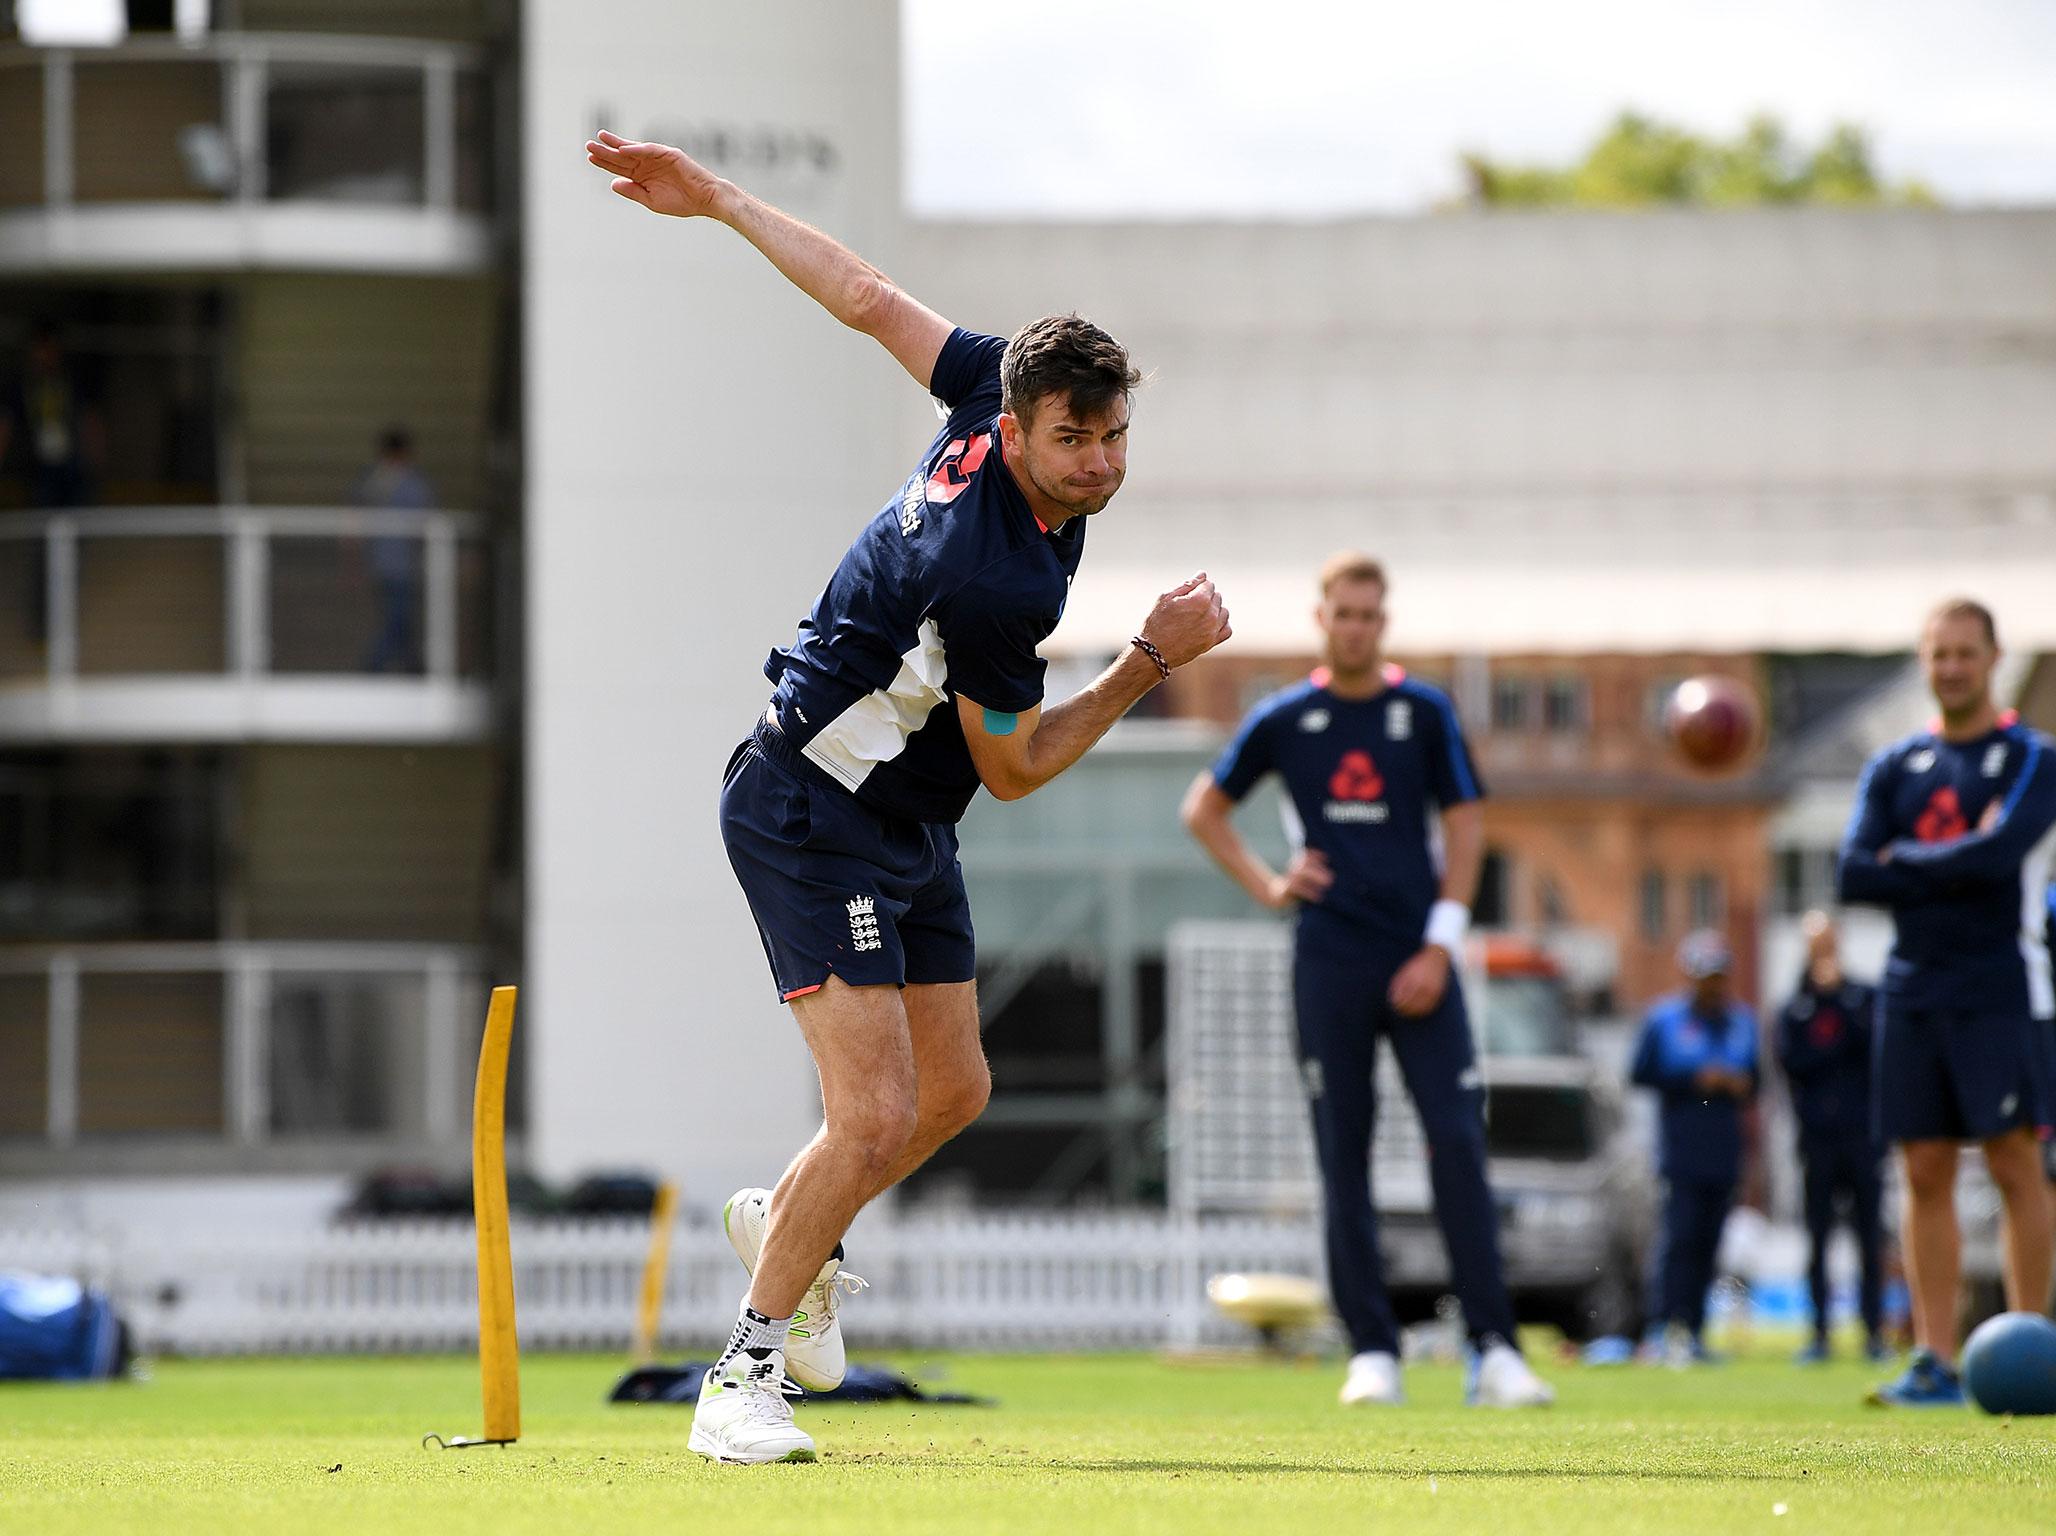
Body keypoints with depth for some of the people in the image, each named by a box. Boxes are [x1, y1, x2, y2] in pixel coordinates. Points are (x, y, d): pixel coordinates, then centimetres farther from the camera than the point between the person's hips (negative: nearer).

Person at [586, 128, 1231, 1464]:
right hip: (814, 817, -10)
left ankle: (785, 1225, 44)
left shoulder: (1007, 388, -10)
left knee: (952, 1090, 18)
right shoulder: (990, 579, -33)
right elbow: (1016, 768, -17)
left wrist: (724, 199, 14)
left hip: (911, 826, 10)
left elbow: (871, 299, 3)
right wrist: (1156, 658, -15)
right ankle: (750, 1370, -1)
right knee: (875, 1116, -17)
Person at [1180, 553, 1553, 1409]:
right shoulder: (1284, 720, 7)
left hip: (1418, 962, -1)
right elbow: (1203, 810, 18)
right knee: (1343, 1160, -1)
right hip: (1329, 964, 1)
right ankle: (1372, 1352, 3)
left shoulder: (1425, 713, 6)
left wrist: (1440, 946, -5)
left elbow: (1464, 827, 5)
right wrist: (1267, 887, 4)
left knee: (1458, 1143, -11)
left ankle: (1493, 1349, -12)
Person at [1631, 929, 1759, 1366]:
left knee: (1708, 1242, 2)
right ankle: (1666, 1326, -18)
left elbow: (1752, 1079, 21)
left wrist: (1741, 1085, -2)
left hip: (1725, 1148, 5)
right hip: (1681, 1145, -5)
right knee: (1680, 1235, -15)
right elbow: (1642, 1073, -3)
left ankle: (1692, 1331, 5)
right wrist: (1696, 1080, -11)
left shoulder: (1742, 1022, 16)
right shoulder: (1664, 1019, 1)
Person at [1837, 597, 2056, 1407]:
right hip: (1914, 990, 4)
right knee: (1926, 1175, 1)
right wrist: (1956, 868, -7)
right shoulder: (1896, 767, 14)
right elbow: (1855, 876, 2)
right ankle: (1935, 1362, 2)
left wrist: (1904, 864, -3)